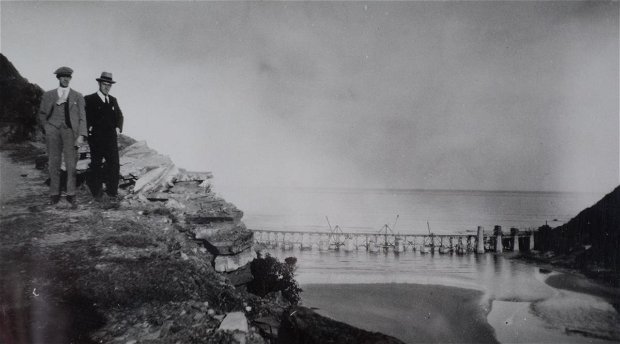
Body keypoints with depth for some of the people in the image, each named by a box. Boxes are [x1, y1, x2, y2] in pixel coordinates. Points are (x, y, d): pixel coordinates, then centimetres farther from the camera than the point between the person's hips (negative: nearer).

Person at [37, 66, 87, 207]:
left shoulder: (77, 96, 11)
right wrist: (46, 131, 1)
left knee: (71, 164, -6)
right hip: (52, 129, 1)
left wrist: (81, 135, -5)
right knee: (53, 163, 2)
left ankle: (71, 195, 0)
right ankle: (54, 194, 8)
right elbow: (42, 115, 15)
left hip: (69, 131, -1)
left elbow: (82, 117, 5)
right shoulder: (48, 95, 13)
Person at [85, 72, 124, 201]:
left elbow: (119, 115, 22)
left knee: (114, 164, -1)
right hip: (96, 138, -4)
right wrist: (89, 128, -13)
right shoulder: (89, 99, 0)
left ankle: (112, 190, 9)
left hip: (111, 138, 4)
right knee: (96, 165, 4)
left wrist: (118, 127, 7)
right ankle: (97, 192, 12)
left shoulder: (113, 100, 16)